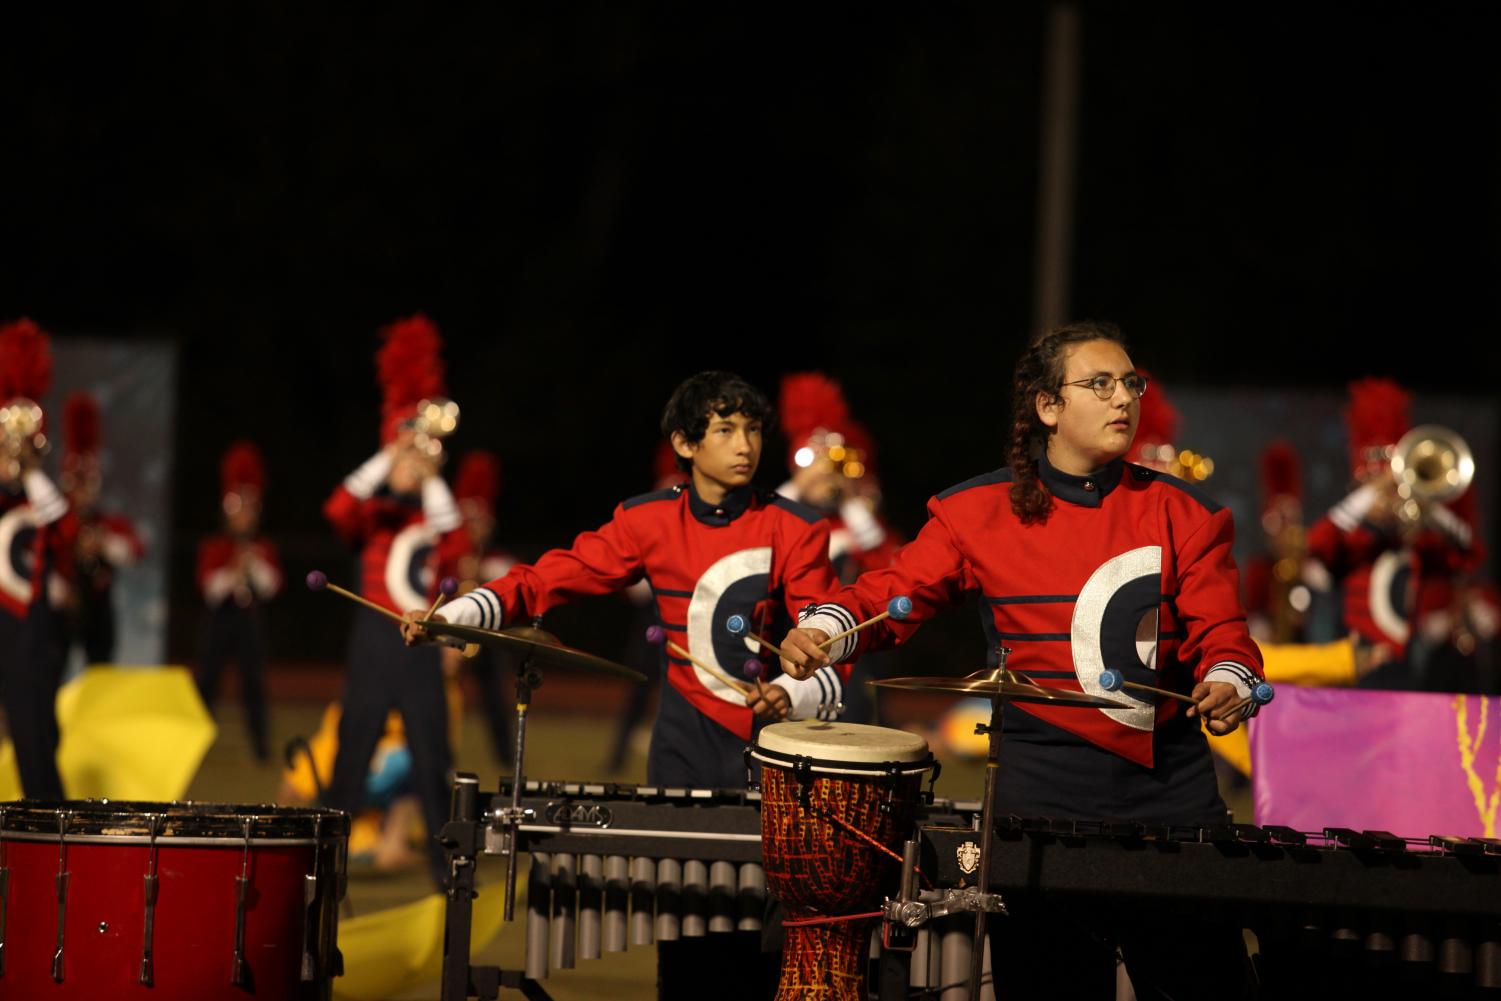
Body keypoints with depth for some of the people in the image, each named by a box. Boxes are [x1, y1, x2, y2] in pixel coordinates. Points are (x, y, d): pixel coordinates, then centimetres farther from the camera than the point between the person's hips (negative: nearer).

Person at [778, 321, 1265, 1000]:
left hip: (1170, 786, 1)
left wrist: (1227, 684, -22)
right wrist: (824, 631, -20)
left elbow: (1220, 631, 0)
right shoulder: (980, 512, 3)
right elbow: (892, 593, 1)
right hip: (1044, 785, -1)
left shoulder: (1183, 514, 6)